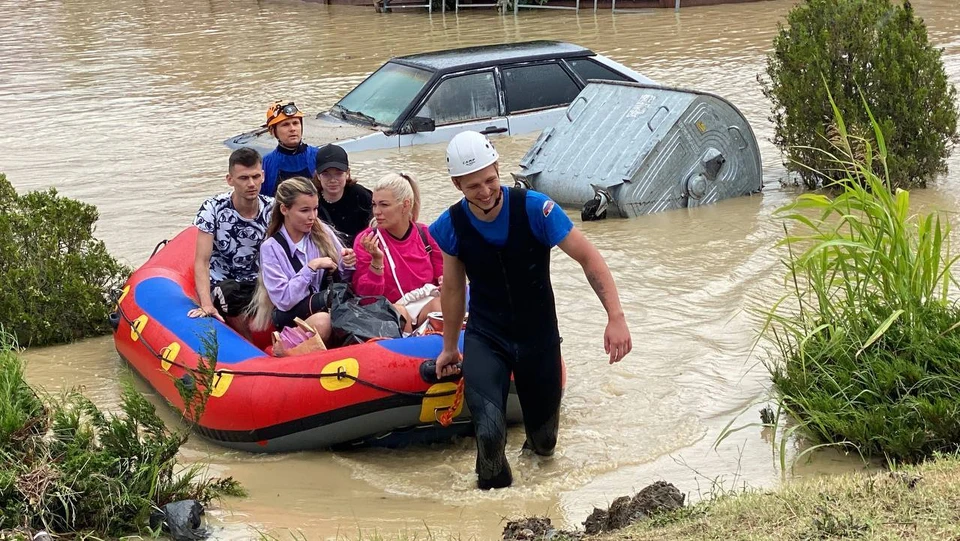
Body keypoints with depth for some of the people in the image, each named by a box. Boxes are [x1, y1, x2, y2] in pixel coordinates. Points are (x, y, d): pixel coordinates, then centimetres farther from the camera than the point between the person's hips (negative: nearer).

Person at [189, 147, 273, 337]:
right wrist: (206, 304, -33)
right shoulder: (213, 209, -16)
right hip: (221, 283, -3)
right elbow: (202, 261, -19)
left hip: (257, 282, 3)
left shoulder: (272, 209, -7)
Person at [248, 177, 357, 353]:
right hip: (291, 317, -4)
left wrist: (348, 267, -11)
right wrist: (312, 267, -18)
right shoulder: (271, 248, -6)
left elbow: (342, 279, 12)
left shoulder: (323, 232, 2)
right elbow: (283, 300, -15)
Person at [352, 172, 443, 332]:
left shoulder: (425, 234, 6)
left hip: (429, 301, 2)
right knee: (399, 313, -36)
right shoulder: (366, 240, -1)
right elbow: (366, 295, -5)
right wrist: (377, 261, -19)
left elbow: (442, 274, 17)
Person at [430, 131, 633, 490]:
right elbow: (453, 288, 5)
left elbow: (588, 258, -15)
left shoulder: (533, 208, -18)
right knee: (489, 432, -23)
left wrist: (615, 317, -25)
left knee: (545, 442, 14)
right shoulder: (453, 225, -10)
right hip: (485, 338, 0)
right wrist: (449, 348, 16)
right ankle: (494, 482, 9)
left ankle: (538, 445, 52)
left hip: (539, 338, 0)